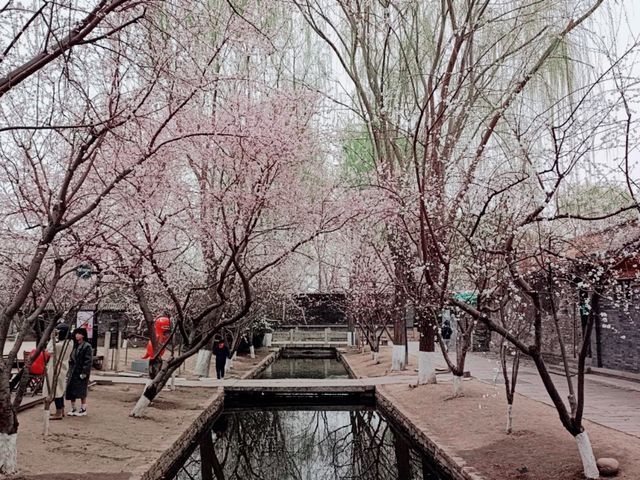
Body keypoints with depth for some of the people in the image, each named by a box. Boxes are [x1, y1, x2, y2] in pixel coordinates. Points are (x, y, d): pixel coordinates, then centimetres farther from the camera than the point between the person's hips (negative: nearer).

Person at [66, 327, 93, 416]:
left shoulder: (87, 346, -9)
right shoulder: (74, 346, 14)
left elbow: (88, 361, -14)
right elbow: (70, 359, 20)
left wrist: (84, 372, -19)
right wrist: (69, 372, 14)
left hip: (81, 373, -7)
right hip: (72, 372, 7)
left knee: (81, 392, 0)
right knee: (71, 392, 8)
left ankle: (83, 409, 11)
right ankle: (73, 408, 21)